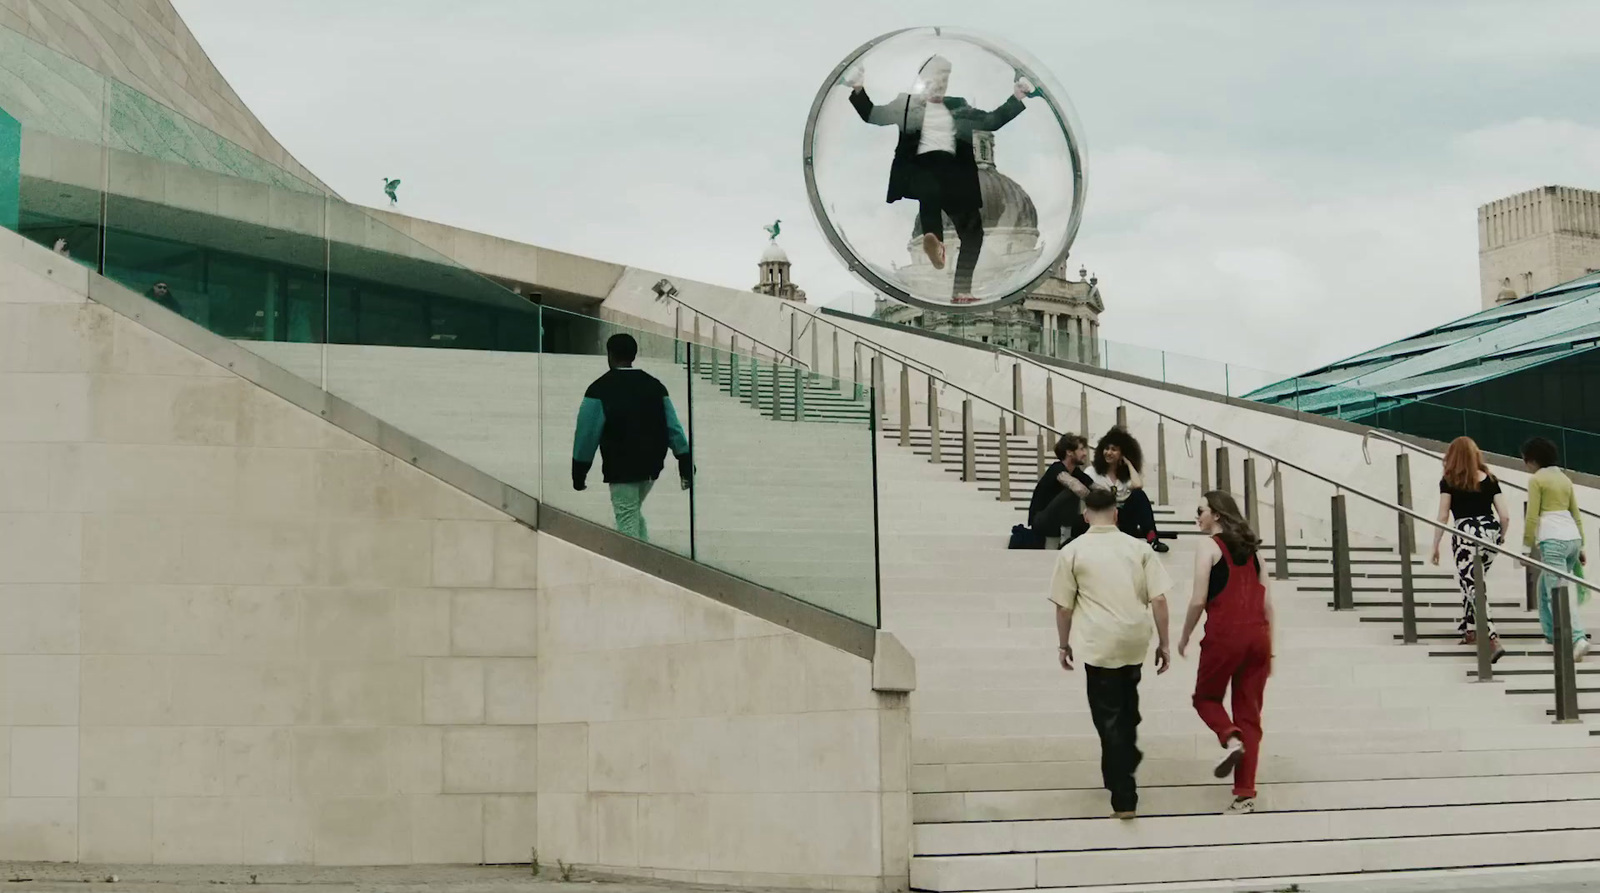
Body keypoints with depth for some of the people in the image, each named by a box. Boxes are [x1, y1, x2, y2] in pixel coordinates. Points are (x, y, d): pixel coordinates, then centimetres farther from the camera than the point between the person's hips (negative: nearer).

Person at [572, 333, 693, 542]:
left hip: (621, 468, -5)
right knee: (634, 512, 23)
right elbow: (673, 428, 4)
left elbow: (587, 433, -9)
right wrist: (685, 464, 6)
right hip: (651, 467, 5)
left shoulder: (600, 389, -8)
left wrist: (579, 472, -2)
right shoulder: (654, 386, 7)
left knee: (627, 519, 0)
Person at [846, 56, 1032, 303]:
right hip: (921, 164, -4)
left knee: (972, 228, -4)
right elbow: (872, 114, 11)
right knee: (930, 187, -42)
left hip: (952, 169, 4)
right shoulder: (907, 103, 16)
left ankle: (961, 289, 0)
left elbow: (991, 121, 23)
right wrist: (858, 90, -5)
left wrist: (1016, 98, 13)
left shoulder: (957, 106, 23)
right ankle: (934, 242, -61)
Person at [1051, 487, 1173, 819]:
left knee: (1108, 716, 3)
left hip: (1098, 644, -3)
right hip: (1136, 640, 3)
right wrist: (1163, 643, 8)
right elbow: (1158, 599, 0)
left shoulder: (1072, 551, -2)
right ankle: (1126, 761, 36)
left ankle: (1124, 797, 0)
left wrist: (1065, 645, 13)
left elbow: (1064, 606, 0)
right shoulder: (1137, 547, 4)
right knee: (1126, 706, 27)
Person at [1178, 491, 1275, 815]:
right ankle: (1246, 794, 3)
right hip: (1257, 634, 5)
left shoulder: (1209, 547, -2)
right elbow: (1266, 602, 14)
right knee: (1249, 713, 7)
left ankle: (1231, 738, -13)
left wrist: (1184, 637, 5)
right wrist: (1269, 647, 19)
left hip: (1224, 634, -5)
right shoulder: (1251, 549, 15)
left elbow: (1198, 601, -8)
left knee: (1206, 697, 18)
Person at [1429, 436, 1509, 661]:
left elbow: (1443, 517, -3)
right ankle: (1471, 631, 28)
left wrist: (1435, 546, 5)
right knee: (1471, 582, 24)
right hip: (1490, 532, 5)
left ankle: (1494, 640, -20)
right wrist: (1501, 535, 25)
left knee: (1473, 587, -6)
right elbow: (1505, 516, 6)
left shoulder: (1449, 482, 1)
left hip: (1466, 534, -5)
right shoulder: (1489, 479, 10)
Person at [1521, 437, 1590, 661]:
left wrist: (1527, 547, -1)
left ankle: (1578, 639, -26)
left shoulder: (1536, 480, -4)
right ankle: (1552, 634, 27)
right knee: (1545, 587, 23)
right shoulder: (1565, 478, 17)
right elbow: (1576, 515, 19)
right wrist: (1581, 547, 23)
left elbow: (1532, 517, -8)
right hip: (1573, 537, 8)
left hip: (1553, 540, -8)